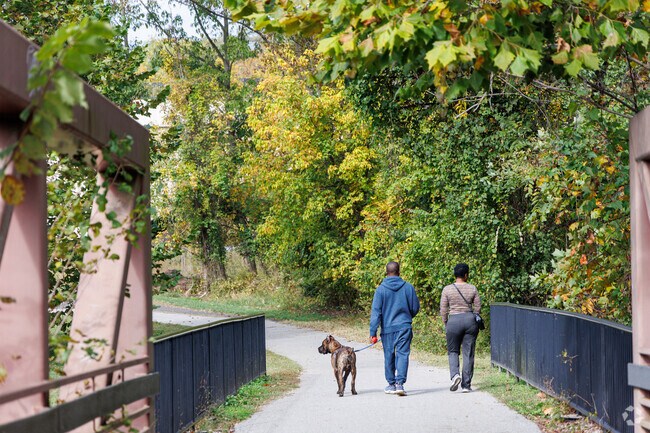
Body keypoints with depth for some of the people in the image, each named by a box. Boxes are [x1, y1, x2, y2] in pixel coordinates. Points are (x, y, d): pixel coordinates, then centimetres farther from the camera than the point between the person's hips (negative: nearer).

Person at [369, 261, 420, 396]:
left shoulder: (380, 289, -5)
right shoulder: (408, 287, 0)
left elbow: (375, 312, -7)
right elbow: (415, 308, 9)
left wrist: (373, 332, -7)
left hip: (387, 328, 0)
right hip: (404, 327, 0)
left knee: (389, 356, 11)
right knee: (402, 354, -3)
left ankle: (391, 384, 22)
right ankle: (400, 383, -17)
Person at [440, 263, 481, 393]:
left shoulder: (447, 289, -2)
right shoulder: (472, 289, 1)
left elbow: (443, 310, 0)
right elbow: (478, 308, 4)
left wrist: (445, 324, 13)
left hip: (454, 320, -1)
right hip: (470, 319, 1)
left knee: (453, 351, 13)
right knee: (468, 353, 6)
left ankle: (455, 374, -12)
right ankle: (466, 385, 6)